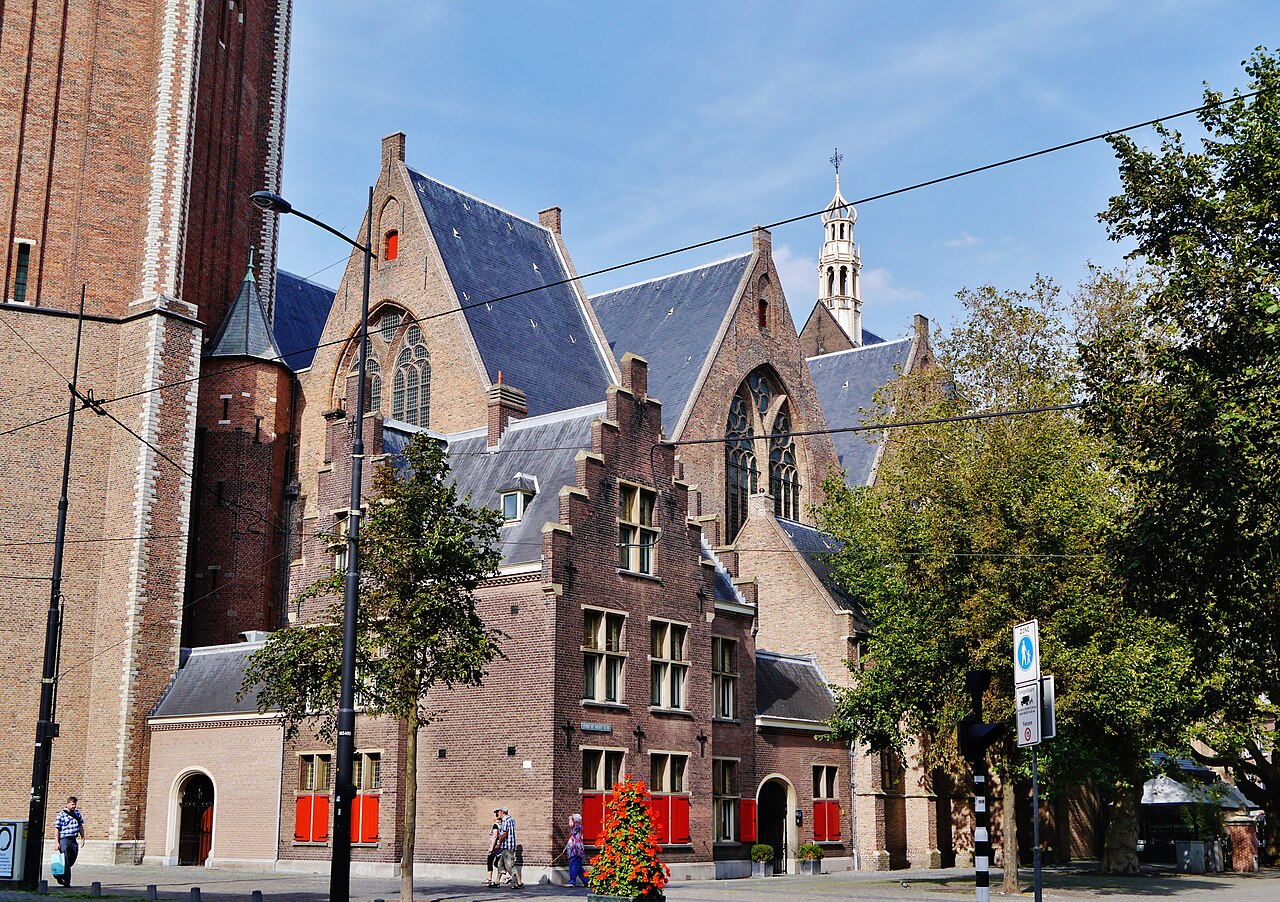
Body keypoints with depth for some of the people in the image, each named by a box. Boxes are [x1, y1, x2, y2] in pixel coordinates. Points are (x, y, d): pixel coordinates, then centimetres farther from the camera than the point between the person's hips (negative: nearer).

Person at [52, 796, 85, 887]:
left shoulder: (77, 814, 12)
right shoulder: (61, 815, -5)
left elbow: (80, 826, 20)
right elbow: (57, 829, -5)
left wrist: (82, 838, 14)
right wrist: (57, 842, -10)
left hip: (74, 840, 6)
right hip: (64, 840, -6)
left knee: (72, 861, 8)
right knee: (66, 862, -7)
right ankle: (66, 882, -1)